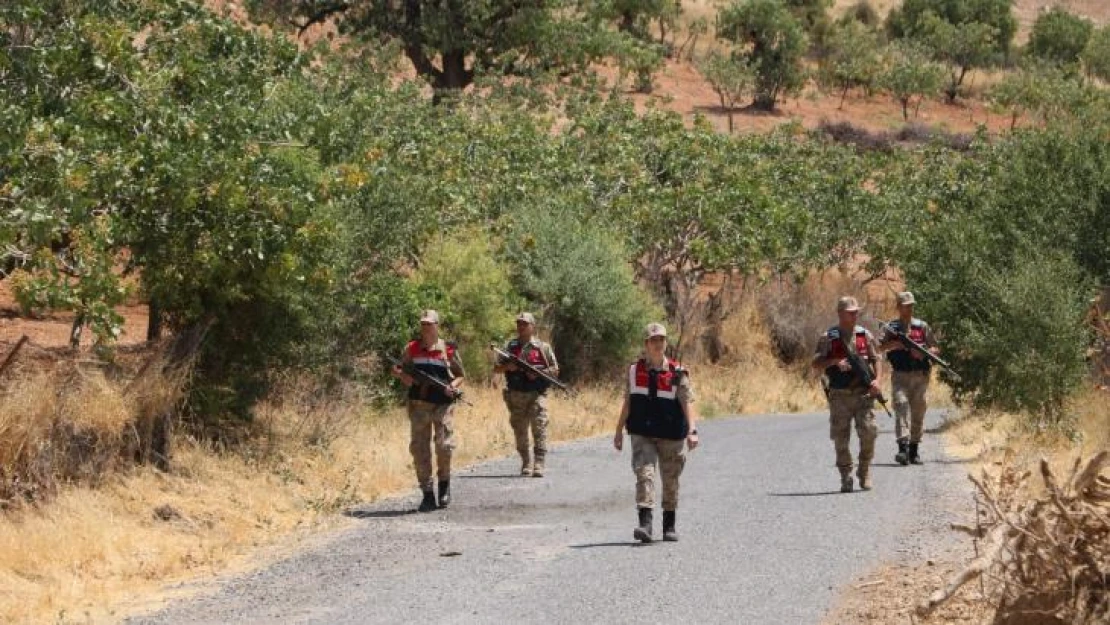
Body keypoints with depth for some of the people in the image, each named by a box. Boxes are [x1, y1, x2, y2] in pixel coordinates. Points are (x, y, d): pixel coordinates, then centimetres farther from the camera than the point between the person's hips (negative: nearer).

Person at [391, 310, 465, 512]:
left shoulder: (449, 349, 5)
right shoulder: (412, 349, 10)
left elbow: (460, 375, 11)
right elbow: (403, 374, 16)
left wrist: (453, 386, -9)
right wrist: (401, 375, -7)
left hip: (442, 404, -2)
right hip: (418, 404, 2)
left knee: (444, 445, -11)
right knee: (419, 449, 0)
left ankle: (444, 483, 15)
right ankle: (427, 494, 6)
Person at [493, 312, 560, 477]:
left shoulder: (543, 347, 5)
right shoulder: (511, 347, 11)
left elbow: (555, 370, 5)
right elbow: (496, 369, 12)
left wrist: (538, 373, -12)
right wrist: (507, 367, -9)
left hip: (536, 394, -3)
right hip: (516, 395, 3)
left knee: (539, 430, -12)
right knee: (520, 432, 8)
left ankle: (538, 466, -15)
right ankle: (526, 464, 19)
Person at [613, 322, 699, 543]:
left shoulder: (677, 373, -4)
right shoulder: (634, 371, 4)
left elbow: (687, 402, -11)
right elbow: (628, 402, 12)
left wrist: (692, 431, -23)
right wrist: (619, 431, 14)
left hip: (671, 436, 0)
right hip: (642, 435, 0)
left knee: (671, 482, 10)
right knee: (644, 474, -16)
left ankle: (669, 525, 25)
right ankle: (645, 524, -25)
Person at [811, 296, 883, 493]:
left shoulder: (865, 335, 9)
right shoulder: (828, 337, 3)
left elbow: (876, 360, 10)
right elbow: (816, 364, 0)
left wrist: (877, 380, -8)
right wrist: (834, 361, -17)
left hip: (863, 394, 1)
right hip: (839, 395, -1)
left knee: (868, 432, -10)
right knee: (841, 438, -1)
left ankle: (865, 473, 8)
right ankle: (846, 478, 9)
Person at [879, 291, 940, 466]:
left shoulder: (922, 326, 11)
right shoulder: (891, 327, 7)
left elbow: (936, 349, 10)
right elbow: (881, 347, -6)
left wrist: (923, 352, -10)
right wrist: (898, 343, -21)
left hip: (920, 375, 3)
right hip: (900, 375, -2)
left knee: (918, 412, 5)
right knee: (901, 406, -18)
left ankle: (914, 451, 14)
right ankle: (903, 448, -28)